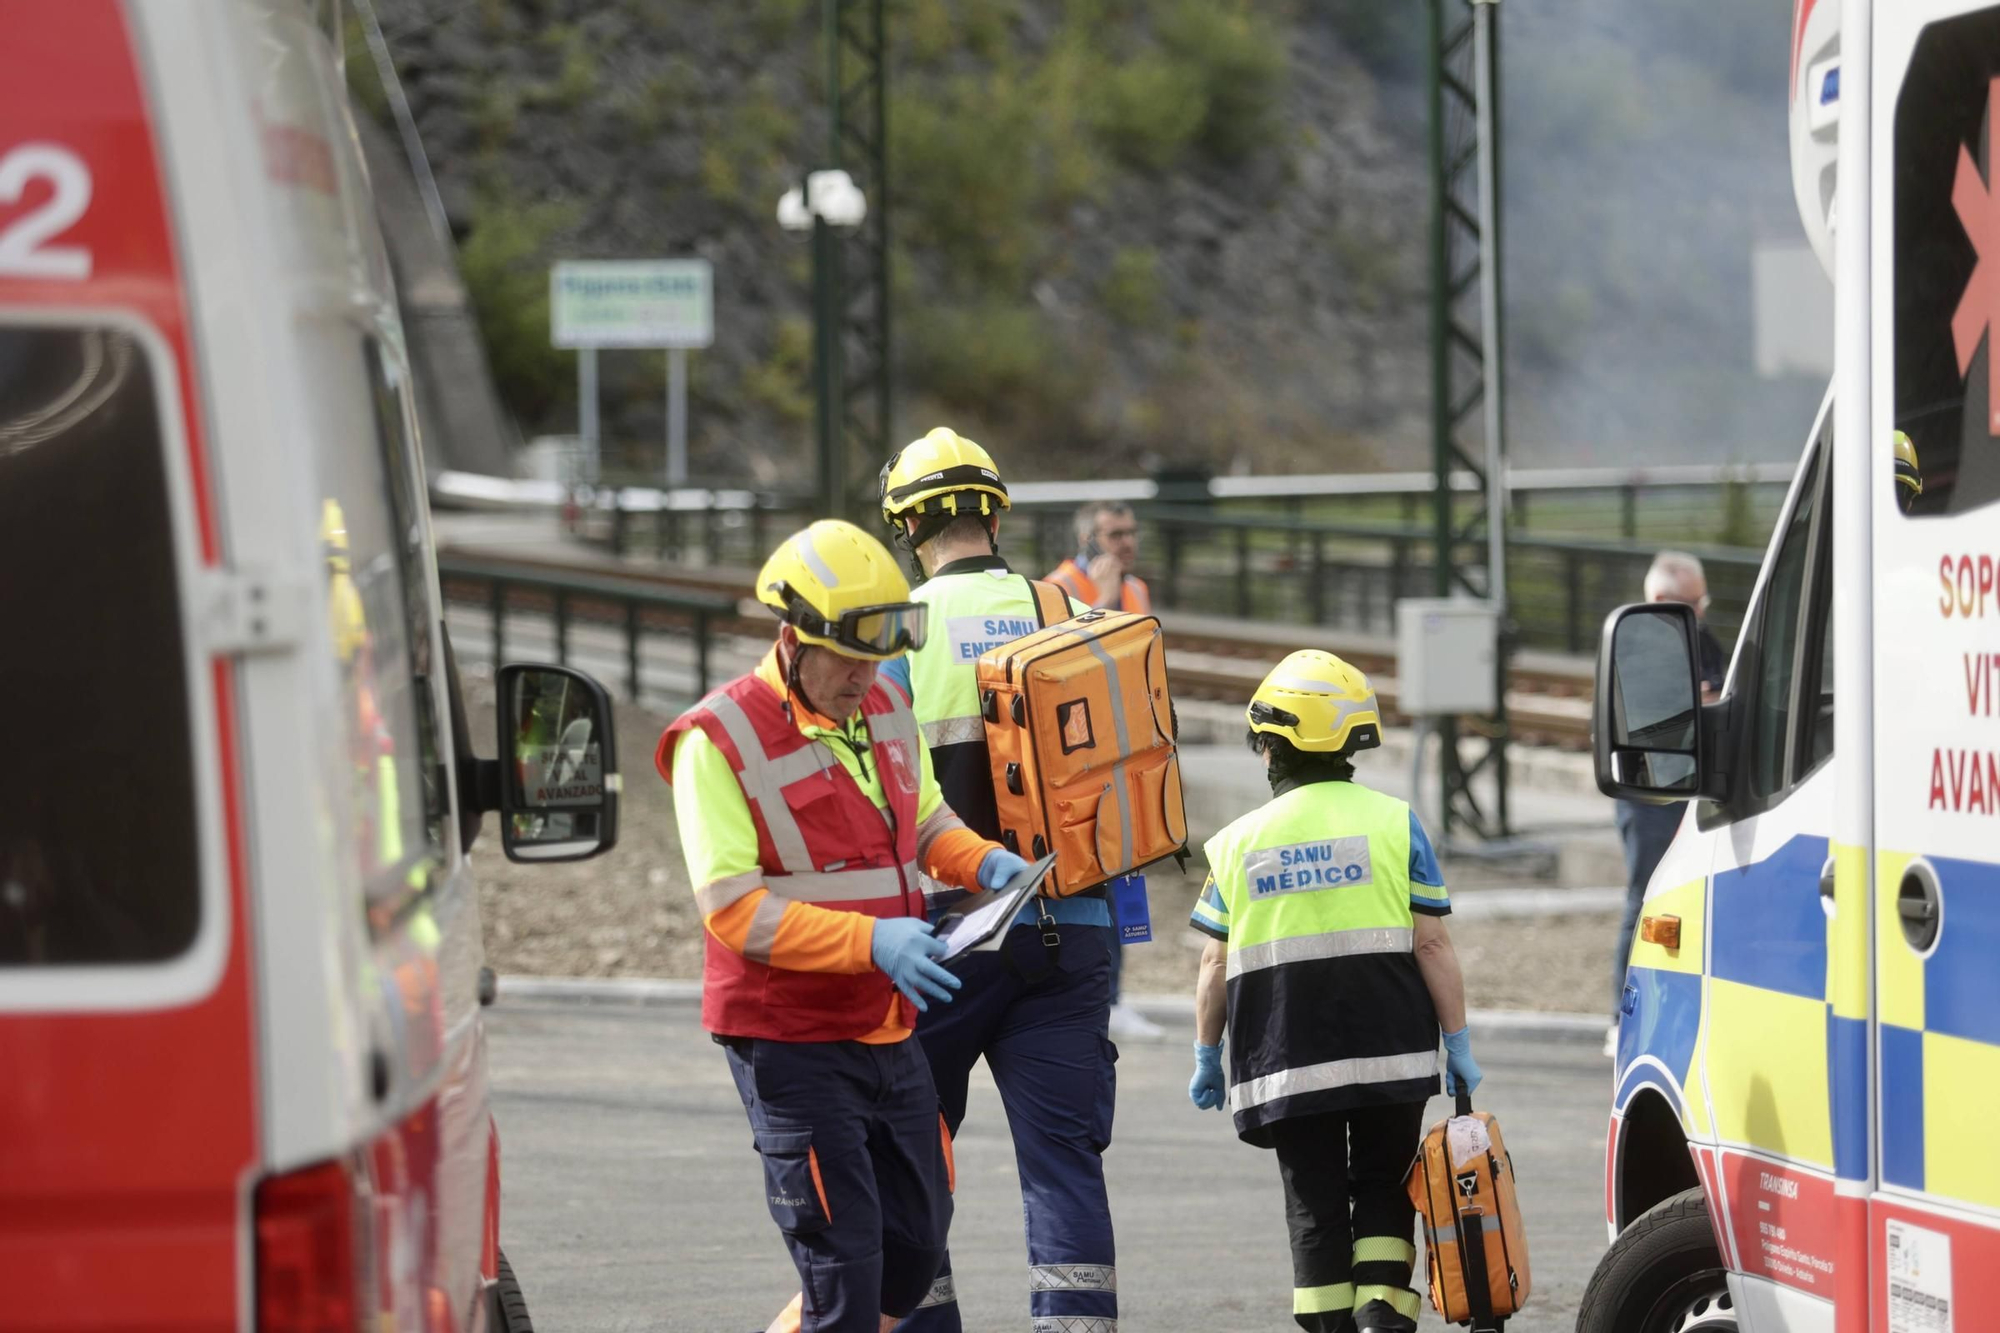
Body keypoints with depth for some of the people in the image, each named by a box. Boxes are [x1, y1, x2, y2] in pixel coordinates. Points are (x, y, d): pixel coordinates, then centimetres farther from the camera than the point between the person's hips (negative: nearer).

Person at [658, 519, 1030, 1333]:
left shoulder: (884, 712, 7)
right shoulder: (720, 741, -15)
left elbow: (925, 822, 23)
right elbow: (734, 909, -21)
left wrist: (982, 863, -1)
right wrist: (874, 942, -31)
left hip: (889, 1032, 7)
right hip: (791, 1043, -7)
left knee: (914, 1249, 13)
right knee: (842, 1261, -8)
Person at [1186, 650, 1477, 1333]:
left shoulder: (1238, 842, 4)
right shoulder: (1394, 824, 0)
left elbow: (1215, 965, 5)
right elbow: (1431, 945, -3)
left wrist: (1206, 1055, 16)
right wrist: (1457, 1040, 4)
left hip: (1284, 1063, 1)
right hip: (1389, 1052, -1)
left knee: (1313, 1206, 7)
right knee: (1381, 1193, 9)